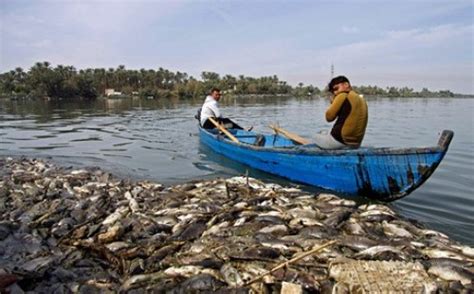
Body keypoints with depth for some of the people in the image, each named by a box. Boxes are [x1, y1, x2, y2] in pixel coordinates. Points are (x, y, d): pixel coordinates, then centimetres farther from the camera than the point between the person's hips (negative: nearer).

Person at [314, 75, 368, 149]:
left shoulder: (343, 96, -9)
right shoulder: (362, 100, 14)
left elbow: (329, 117, -10)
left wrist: (333, 102, 6)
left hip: (340, 141, -8)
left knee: (317, 137, 16)